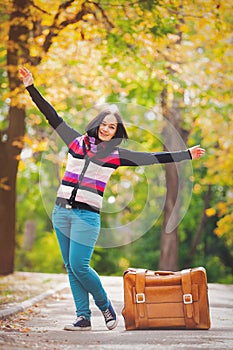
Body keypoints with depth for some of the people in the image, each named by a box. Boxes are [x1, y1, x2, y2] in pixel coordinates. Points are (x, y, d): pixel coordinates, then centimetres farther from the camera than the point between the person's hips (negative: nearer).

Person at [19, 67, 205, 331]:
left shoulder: (116, 155, 3)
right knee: (71, 267, 4)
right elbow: (52, 116, 11)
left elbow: (152, 158, 2)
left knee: (79, 266, -12)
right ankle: (83, 317, 10)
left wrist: (186, 154, -1)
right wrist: (31, 87, 9)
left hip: (87, 215, -4)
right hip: (61, 212, 4)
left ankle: (105, 306, 10)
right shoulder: (76, 142, 9)